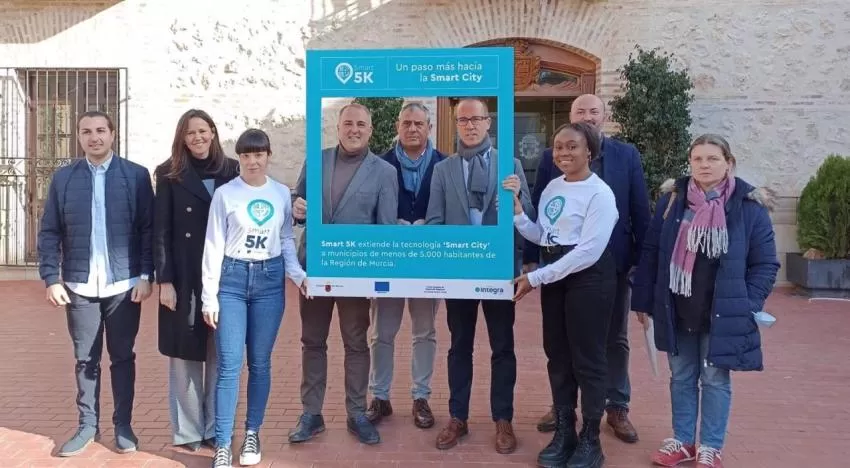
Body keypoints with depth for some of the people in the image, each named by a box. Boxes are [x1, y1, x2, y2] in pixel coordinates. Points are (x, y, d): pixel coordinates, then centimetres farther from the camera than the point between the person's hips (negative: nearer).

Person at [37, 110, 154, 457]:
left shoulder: (137, 176, 0)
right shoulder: (63, 178, 5)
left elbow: (148, 229, -1)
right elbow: (49, 232, 4)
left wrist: (145, 276, -7)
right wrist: (51, 278, -3)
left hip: (124, 285, -1)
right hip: (79, 286, 2)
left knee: (123, 357, 9)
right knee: (85, 359, 11)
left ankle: (123, 425, 21)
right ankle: (88, 425, 24)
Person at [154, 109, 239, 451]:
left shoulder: (232, 171, 5)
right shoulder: (170, 175, 1)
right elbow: (161, 231, -1)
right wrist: (164, 280, -8)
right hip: (185, 278, -1)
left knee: (220, 355, 7)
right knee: (185, 354, 5)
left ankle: (216, 429, 19)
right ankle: (187, 430, 18)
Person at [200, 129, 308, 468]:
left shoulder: (282, 193, 4)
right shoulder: (224, 194, -3)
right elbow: (214, 246, -2)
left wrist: (297, 274, -5)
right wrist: (209, 296, -5)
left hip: (270, 280, 2)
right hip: (232, 278, -2)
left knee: (260, 362, 8)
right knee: (229, 364, -4)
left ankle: (252, 433, 24)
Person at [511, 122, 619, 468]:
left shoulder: (599, 193, -14)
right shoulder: (552, 187, 9)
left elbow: (589, 251, -20)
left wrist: (535, 278, -18)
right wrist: (518, 215, -5)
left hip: (588, 278, -7)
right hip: (554, 277, 7)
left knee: (587, 358, 3)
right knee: (557, 355, 13)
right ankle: (564, 432, 28)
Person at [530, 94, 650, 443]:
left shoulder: (626, 155, 2)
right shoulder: (551, 157, 1)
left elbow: (640, 210, 0)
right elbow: (537, 208, 0)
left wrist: (642, 259, -4)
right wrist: (531, 257, -4)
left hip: (612, 261, 0)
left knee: (615, 338, 11)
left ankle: (617, 407, 24)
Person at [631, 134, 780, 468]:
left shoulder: (749, 206, -7)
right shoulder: (672, 199, 0)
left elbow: (765, 264, -2)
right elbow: (650, 253, 3)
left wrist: (747, 306, -10)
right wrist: (644, 300, 2)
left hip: (722, 314, -2)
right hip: (676, 312, 3)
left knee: (715, 380, 8)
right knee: (681, 378, 13)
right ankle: (682, 441, 28)